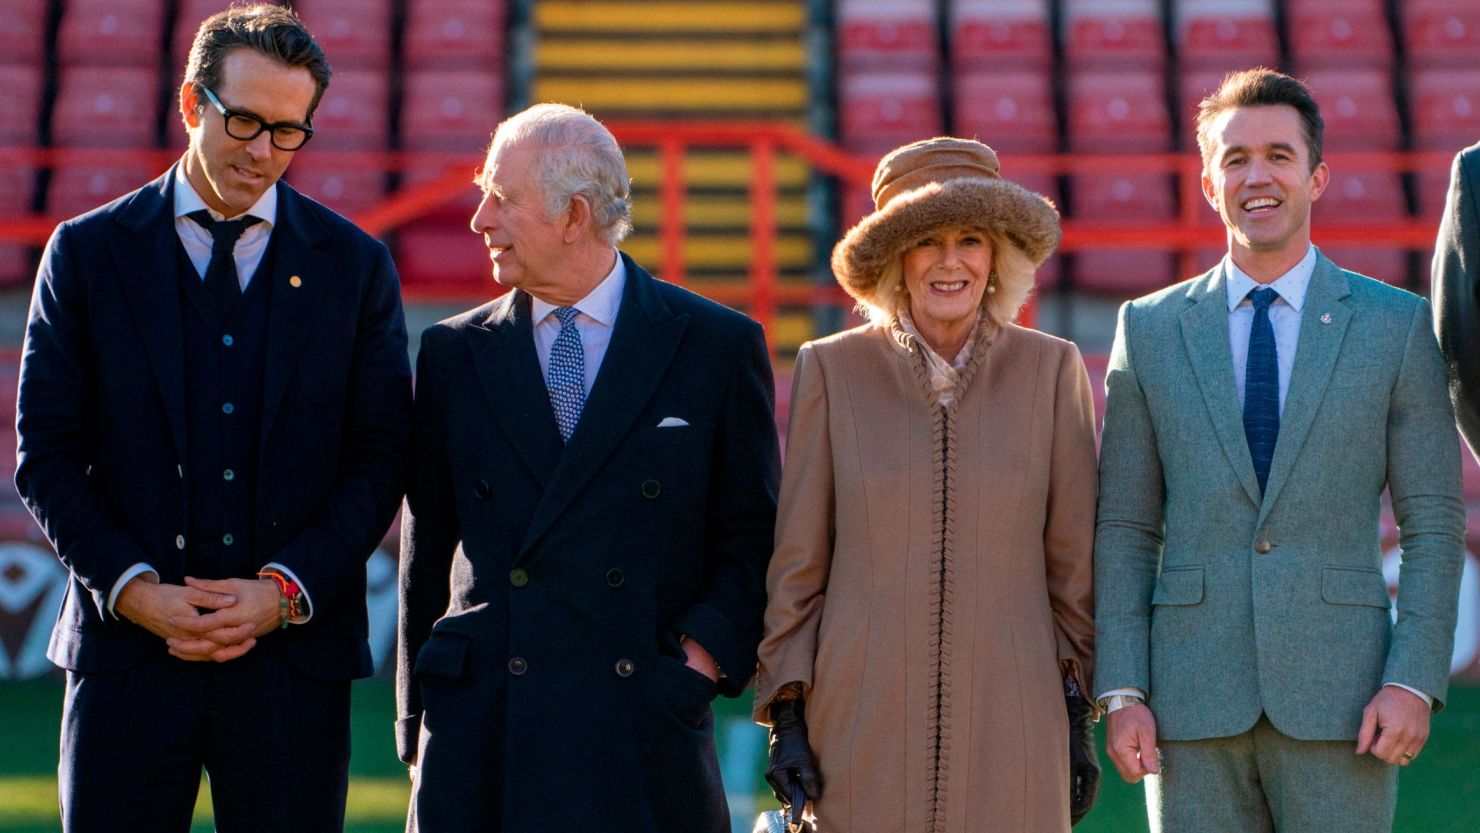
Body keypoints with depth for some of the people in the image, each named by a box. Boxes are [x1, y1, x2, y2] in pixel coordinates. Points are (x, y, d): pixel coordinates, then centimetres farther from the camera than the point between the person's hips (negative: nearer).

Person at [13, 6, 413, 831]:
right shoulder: (88, 253, 5)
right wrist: (133, 587, -10)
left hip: (293, 651, 0)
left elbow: (381, 455, 4)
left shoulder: (356, 265, 6)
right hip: (128, 650, 0)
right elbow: (46, 452, 3)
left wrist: (287, 590, -9)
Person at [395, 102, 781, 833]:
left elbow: (752, 537, 8)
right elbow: (426, 552, 13)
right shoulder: (453, 353, 11)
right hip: (482, 739, 2)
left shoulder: (719, 347, 5)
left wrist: (707, 650, -7)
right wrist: (417, 722, 9)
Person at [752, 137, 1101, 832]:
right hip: (865, 717, 0)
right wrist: (785, 715, 1)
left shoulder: (1051, 370, 4)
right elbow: (795, 562, 5)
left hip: (1009, 721, 0)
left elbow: (1073, 560, 8)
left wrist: (1080, 714, 6)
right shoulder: (832, 370, 2)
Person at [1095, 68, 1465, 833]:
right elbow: (1125, 529, 7)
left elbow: (1432, 524, 3)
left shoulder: (1398, 326, 5)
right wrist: (1121, 692, -2)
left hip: (1337, 697, -1)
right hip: (1193, 701, 1)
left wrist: (1415, 682, -9)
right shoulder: (1151, 330, 8)